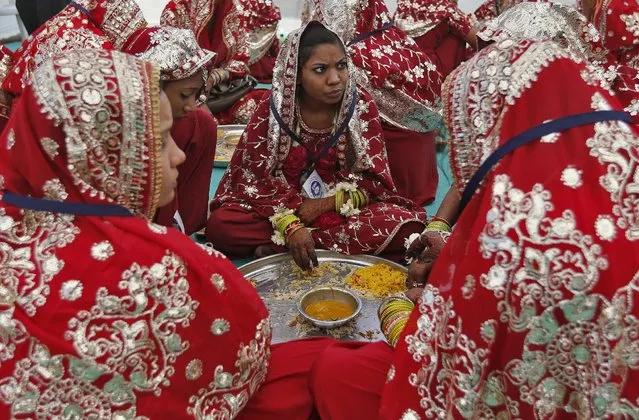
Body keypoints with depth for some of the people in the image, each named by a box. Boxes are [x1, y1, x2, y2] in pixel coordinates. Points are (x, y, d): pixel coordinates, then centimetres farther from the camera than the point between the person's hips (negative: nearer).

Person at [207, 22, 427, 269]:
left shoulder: (362, 105, -8)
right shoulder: (272, 109, -11)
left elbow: (374, 179, -6)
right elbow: (255, 177, -13)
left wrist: (324, 204, -18)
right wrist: (290, 225, -29)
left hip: (343, 209, 2)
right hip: (283, 209, -1)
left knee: (405, 227, -27)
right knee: (220, 225, -25)